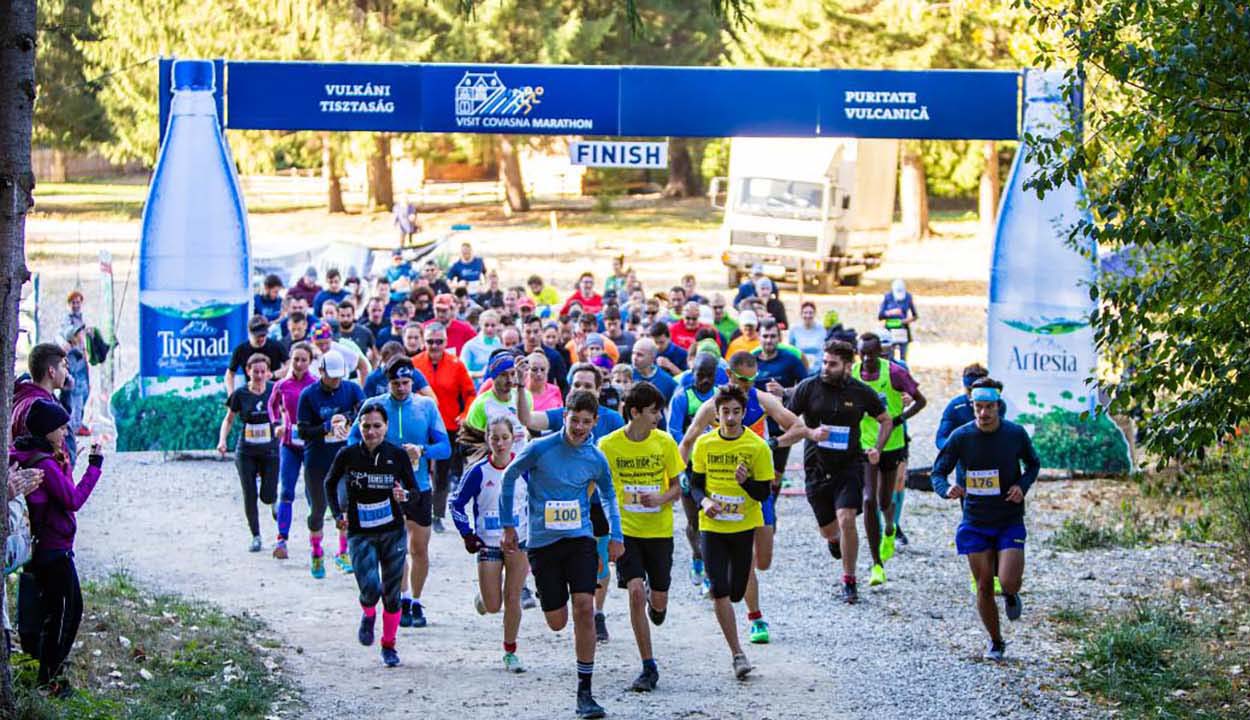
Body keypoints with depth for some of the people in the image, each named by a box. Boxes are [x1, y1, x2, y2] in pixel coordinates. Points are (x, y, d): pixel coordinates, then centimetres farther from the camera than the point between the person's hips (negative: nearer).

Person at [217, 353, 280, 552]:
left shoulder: (274, 390, -4)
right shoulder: (240, 394, -4)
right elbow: (229, 419, 7)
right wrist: (222, 440, -7)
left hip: (270, 450, -1)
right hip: (246, 452, 1)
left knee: (267, 496, -5)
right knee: (249, 496, -2)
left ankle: (275, 501, 32)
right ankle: (255, 536, 13)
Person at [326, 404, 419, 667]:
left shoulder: (398, 456, -5)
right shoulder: (348, 455, -6)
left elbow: (414, 490, 4)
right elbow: (330, 483, 12)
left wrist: (404, 496, -18)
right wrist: (338, 514, 1)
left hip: (393, 532, 1)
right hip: (360, 534, -1)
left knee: (392, 594, 6)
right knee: (371, 588, -19)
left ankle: (389, 646, 27)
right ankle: (368, 616, 18)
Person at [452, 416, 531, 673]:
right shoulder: (478, 472, -10)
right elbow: (457, 504, 1)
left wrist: (534, 529, 6)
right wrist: (467, 534, -4)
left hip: (519, 542, 1)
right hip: (488, 544, -1)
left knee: (512, 600, 0)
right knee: (492, 606, -1)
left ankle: (510, 652, 15)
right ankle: (481, 600, 36)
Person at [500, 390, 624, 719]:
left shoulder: (596, 459, 0)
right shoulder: (540, 449, -9)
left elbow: (608, 495, 20)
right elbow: (508, 478, 6)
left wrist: (615, 535, 13)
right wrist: (508, 526, 7)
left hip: (580, 540, 1)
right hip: (542, 542, -1)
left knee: (584, 608, -15)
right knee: (557, 622, 1)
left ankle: (585, 692, -9)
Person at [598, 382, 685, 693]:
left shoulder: (665, 442, -3)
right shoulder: (608, 445, -7)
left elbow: (677, 488, 4)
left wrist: (662, 498, -18)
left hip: (659, 530, 2)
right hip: (625, 530, -2)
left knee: (658, 602, 5)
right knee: (635, 592, -15)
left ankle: (655, 603, 46)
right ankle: (648, 668, -7)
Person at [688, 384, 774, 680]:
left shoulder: (757, 446, -8)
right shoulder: (704, 444, -1)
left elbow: (764, 492, -6)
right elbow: (695, 484, 6)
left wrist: (745, 481, -27)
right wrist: (704, 502, -15)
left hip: (745, 526, -1)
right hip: (712, 526, 1)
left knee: (736, 592, 4)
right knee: (719, 591, -10)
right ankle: (737, 654, -3)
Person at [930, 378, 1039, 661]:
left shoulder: (1015, 434, -7)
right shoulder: (961, 437, -9)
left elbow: (1033, 464, 11)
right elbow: (937, 472, -4)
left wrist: (1023, 486, -9)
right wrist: (947, 490, -27)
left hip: (1010, 522, -1)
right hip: (975, 523, 1)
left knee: (1009, 582, -17)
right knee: (984, 586, 4)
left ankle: (1011, 595, 22)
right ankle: (995, 642, 25)